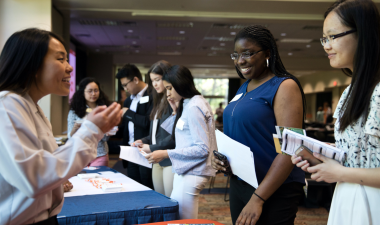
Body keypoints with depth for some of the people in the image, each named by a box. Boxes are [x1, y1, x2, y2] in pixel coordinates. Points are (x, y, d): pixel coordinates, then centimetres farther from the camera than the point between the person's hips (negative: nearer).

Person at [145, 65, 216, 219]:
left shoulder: (194, 107, -15)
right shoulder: (187, 104, 14)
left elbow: (202, 149, -19)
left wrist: (166, 154, -17)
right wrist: (177, 112, 9)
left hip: (192, 174, -9)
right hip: (184, 171, 9)